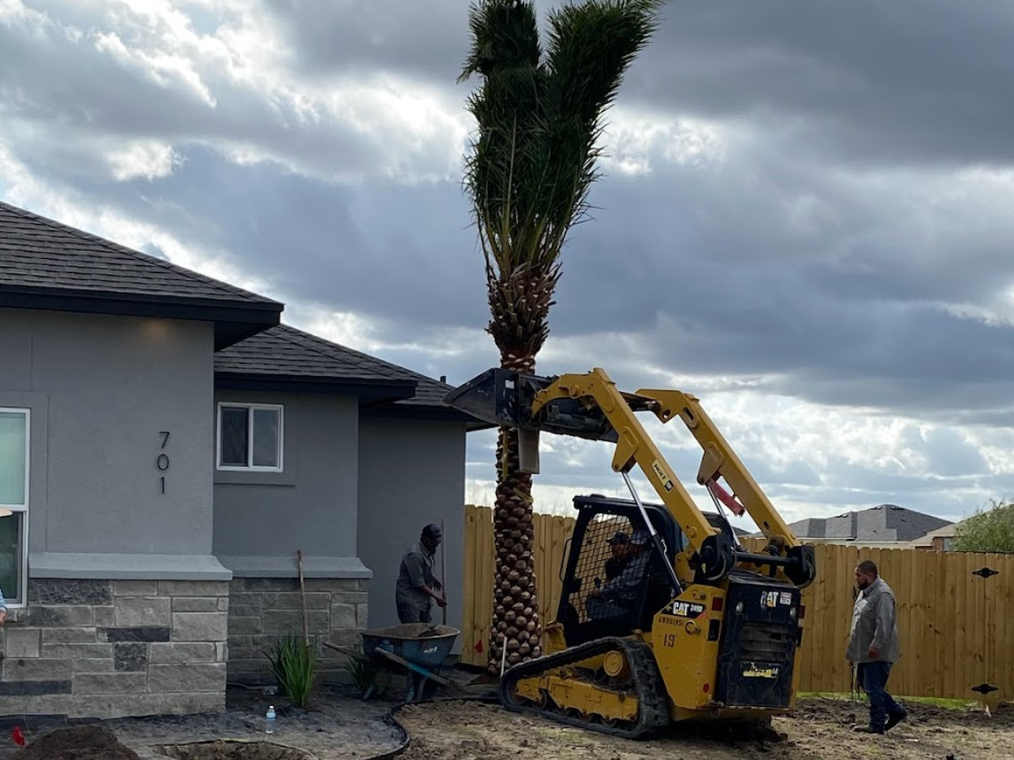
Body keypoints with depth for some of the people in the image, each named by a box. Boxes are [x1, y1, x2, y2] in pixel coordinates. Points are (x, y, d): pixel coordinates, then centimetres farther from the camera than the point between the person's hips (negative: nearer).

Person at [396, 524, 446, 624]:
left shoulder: (427, 553, 10)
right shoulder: (415, 555, -21)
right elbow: (418, 584, -21)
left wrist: (435, 581, 5)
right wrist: (436, 597, -16)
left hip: (422, 602, 10)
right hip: (409, 602, -10)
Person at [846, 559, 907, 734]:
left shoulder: (882, 594, -19)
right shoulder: (866, 592, 14)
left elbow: (884, 622, -26)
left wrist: (876, 645, -29)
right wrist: (853, 636, 22)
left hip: (878, 653, -11)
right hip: (865, 651, 11)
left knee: (873, 688, -5)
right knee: (866, 684, 16)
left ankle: (877, 724, 3)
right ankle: (896, 711, 25)